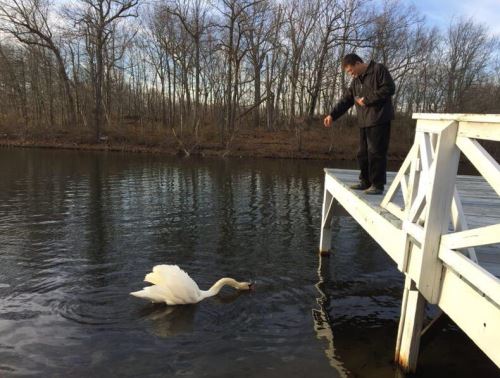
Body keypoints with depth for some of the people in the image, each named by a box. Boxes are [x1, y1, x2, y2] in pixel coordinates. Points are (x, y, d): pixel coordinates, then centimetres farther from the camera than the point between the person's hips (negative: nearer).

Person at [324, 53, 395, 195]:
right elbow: (346, 100, 16)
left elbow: (389, 88, -13)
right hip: (364, 121, 8)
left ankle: (377, 185, -2)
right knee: (363, 153, 10)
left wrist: (367, 99, -13)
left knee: (376, 152, -8)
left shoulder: (378, 69, -3)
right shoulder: (356, 80, 19)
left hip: (379, 120, -8)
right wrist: (332, 115, 4)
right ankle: (365, 181, 20)